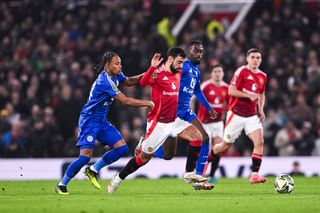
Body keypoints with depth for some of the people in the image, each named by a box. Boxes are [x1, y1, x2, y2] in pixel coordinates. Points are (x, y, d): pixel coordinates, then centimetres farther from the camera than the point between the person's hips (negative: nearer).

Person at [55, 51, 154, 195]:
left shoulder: (115, 76, 3)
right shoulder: (104, 81, -24)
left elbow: (129, 82, 23)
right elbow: (125, 101, -25)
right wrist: (147, 103, -16)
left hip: (102, 121, 9)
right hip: (89, 120, -9)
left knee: (122, 148, -2)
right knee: (86, 155, -18)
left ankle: (93, 170, 9)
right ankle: (61, 185, -3)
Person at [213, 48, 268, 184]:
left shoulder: (263, 76, 9)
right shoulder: (241, 72, -10)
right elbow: (231, 91, -16)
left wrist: (261, 109, 11)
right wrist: (249, 95, -23)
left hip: (252, 115, 5)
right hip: (236, 114, -5)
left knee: (259, 142, -15)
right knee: (226, 145, 5)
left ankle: (255, 174, -14)